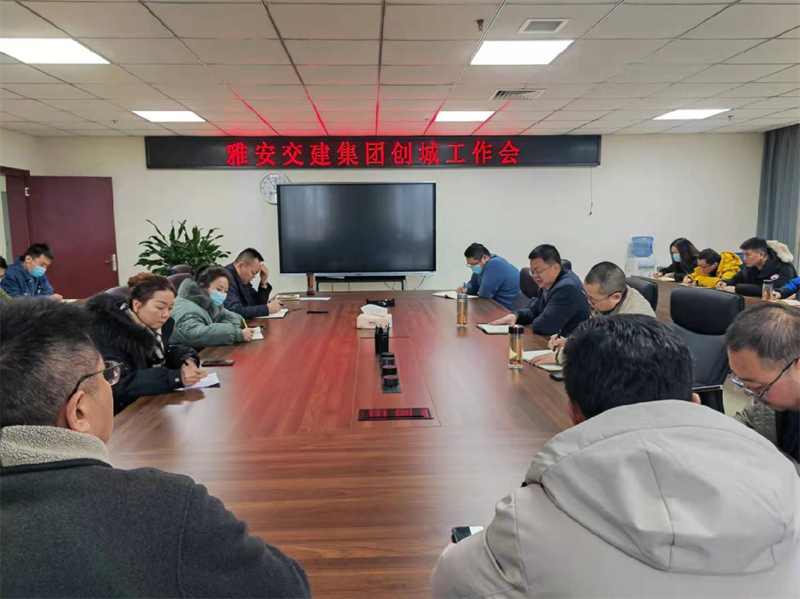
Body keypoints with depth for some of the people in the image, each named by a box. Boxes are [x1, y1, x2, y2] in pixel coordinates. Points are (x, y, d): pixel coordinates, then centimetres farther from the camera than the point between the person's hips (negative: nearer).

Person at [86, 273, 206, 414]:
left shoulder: (155, 324, 0)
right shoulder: (109, 330, -21)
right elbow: (117, 383, -31)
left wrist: (187, 359, -8)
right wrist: (176, 377, -38)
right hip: (120, 412, -6)